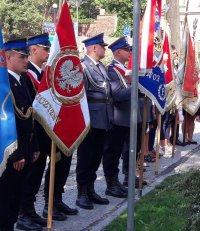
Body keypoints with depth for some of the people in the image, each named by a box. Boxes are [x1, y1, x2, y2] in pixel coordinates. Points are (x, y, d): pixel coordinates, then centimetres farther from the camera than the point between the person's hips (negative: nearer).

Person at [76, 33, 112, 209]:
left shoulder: (102, 67, 14)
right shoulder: (83, 66, -12)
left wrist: (109, 116, 13)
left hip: (103, 119, 8)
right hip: (90, 119, -8)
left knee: (96, 156, 14)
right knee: (85, 157, 1)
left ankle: (91, 190, 25)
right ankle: (82, 194, 10)